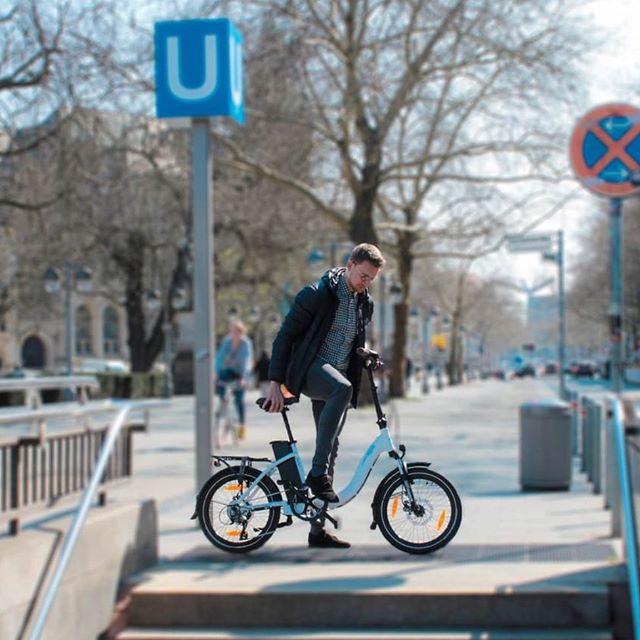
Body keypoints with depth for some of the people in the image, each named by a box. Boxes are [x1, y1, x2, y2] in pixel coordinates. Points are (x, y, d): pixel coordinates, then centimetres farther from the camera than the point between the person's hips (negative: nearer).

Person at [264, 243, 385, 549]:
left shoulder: (365, 304, 10)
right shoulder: (317, 294, -11)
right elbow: (286, 335, -11)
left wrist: (366, 357, 6)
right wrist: (275, 382, -16)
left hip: (338, 375, 7)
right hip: (308, 370, -7)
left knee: (330, 448, 4)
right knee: (341, 388, -39)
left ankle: (318, 529, 11)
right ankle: (318, 474, -33)